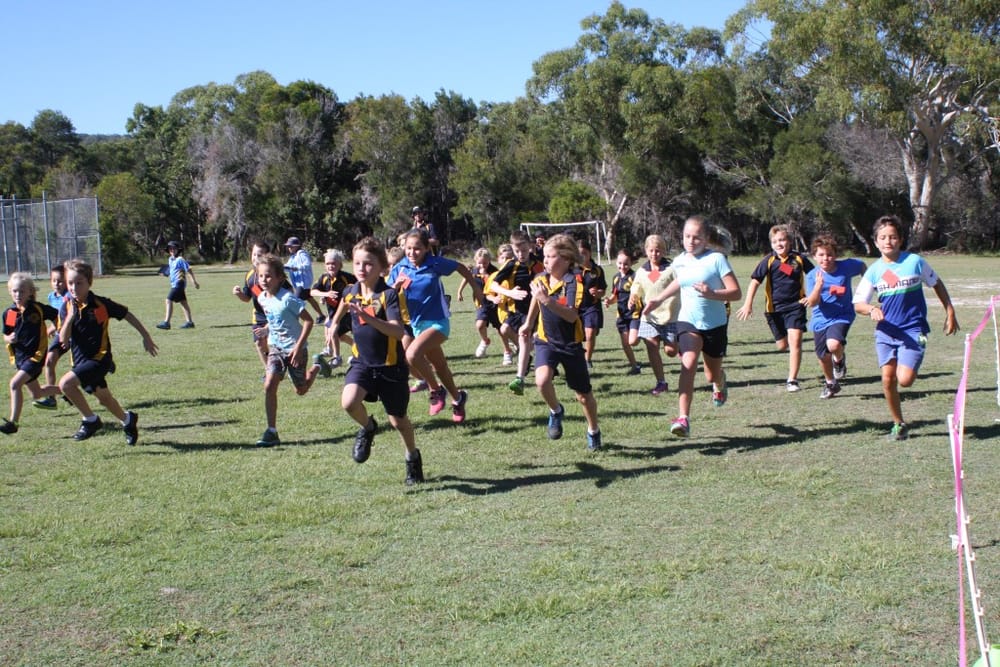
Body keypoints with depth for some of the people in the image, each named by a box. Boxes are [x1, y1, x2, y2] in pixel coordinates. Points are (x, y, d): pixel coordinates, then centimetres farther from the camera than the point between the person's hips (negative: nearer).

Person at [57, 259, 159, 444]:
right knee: (104, 398, 19)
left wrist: (146, 337, 7)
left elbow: (127, 315, 3)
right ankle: (127, 419, 45)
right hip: (80, 359, 5)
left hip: (100, 358, -5)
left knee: (66, 383, -24)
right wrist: (70, 316, -23)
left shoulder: (101, 304, -11)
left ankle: (90, 420, -7)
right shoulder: (67, 307, -3)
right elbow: (63, 339, -8)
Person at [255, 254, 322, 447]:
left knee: (301, 390, 10)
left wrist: (299, 347, -23)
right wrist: (265, 331, 8)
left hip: (295, 349, -5)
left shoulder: (288, 298, -23)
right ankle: (271, 432, -8)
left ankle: (315, 370, 43)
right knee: (269, 386, -13)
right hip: (276, 347, 5)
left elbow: (308, 320, -20)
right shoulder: (262, 298, -1)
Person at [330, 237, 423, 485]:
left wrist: (370, 318, -45)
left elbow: (398, 332, -33)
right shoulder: (350, 292, -2)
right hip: (362, 362, 4)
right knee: (349, 402, -25)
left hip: (390, 365, -3)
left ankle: (413, 458, 39)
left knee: (398, 420, 10)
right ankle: (368, 428, 9)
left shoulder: (389, 294, -18)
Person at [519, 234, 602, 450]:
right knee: (542, 380, -26)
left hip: (571, 344, -3)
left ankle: (593, 431, 35)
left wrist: (548, 300, -42)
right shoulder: (541, 280, -2)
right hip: (546, 340, 3)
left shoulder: (575, 281, -19)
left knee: (584, 394, 8)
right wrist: (529, 323, 29)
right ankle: (556, 411, 4)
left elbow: (572, 315, -32)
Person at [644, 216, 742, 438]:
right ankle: (683, 419, -29)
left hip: (715, 324, -2)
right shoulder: (679, 261, 3)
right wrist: (658, 299, 24)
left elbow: (736, 292, -18)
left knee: (712, 375, 13)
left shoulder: (717, 259, -13)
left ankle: (720, 385, 54)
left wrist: (712, 293, -33)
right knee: (688, 364, -24)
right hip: (688, 322, 2)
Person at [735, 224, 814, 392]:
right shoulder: (769, 261, -5)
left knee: (795, 341, -13)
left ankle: (792, 380, -7)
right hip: (775, 307, 1)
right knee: (782, 346, 8)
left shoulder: (799, 258, -2)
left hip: (795, 306, -1)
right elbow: (755, 281, -7)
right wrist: (748, 304, -15)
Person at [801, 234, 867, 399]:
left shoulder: (846, 266, -9)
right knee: (823, 356, 10)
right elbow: (812, 303, -15)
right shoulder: (812, 276, -9)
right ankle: (830, 384, 38)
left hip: (841, 316, -2)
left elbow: (862, 266, 14)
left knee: (834, 345, -29)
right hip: (820, 319, 2)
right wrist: (818, 286, -30)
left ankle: (840, 359, 7)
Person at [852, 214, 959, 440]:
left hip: (913, 330, -3)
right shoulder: (874, 270, 1)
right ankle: (899, 425, 15)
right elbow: (858, 303, 1)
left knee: (904, 379, -18)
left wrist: (950, 311, 12)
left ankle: (912, 369, 19)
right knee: (888, 378, -2)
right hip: (886, 331, 3)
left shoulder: (915, 261, -4)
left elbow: (937, 283, 12)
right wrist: (871, 309, -21)